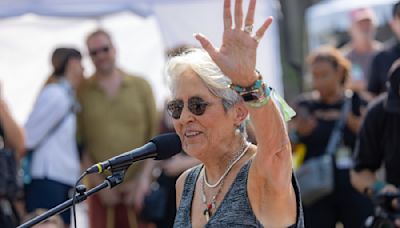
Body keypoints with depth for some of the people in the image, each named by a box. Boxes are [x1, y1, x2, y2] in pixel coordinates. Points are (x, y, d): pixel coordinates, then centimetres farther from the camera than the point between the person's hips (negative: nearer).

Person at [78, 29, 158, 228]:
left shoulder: (140, 86, 9)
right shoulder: (82, 92, 5)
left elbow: (155, 136, 7)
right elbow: (79, 143, 4)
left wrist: (144, 177, -4)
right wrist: (100, 184, -4)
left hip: (137, 189, 1)